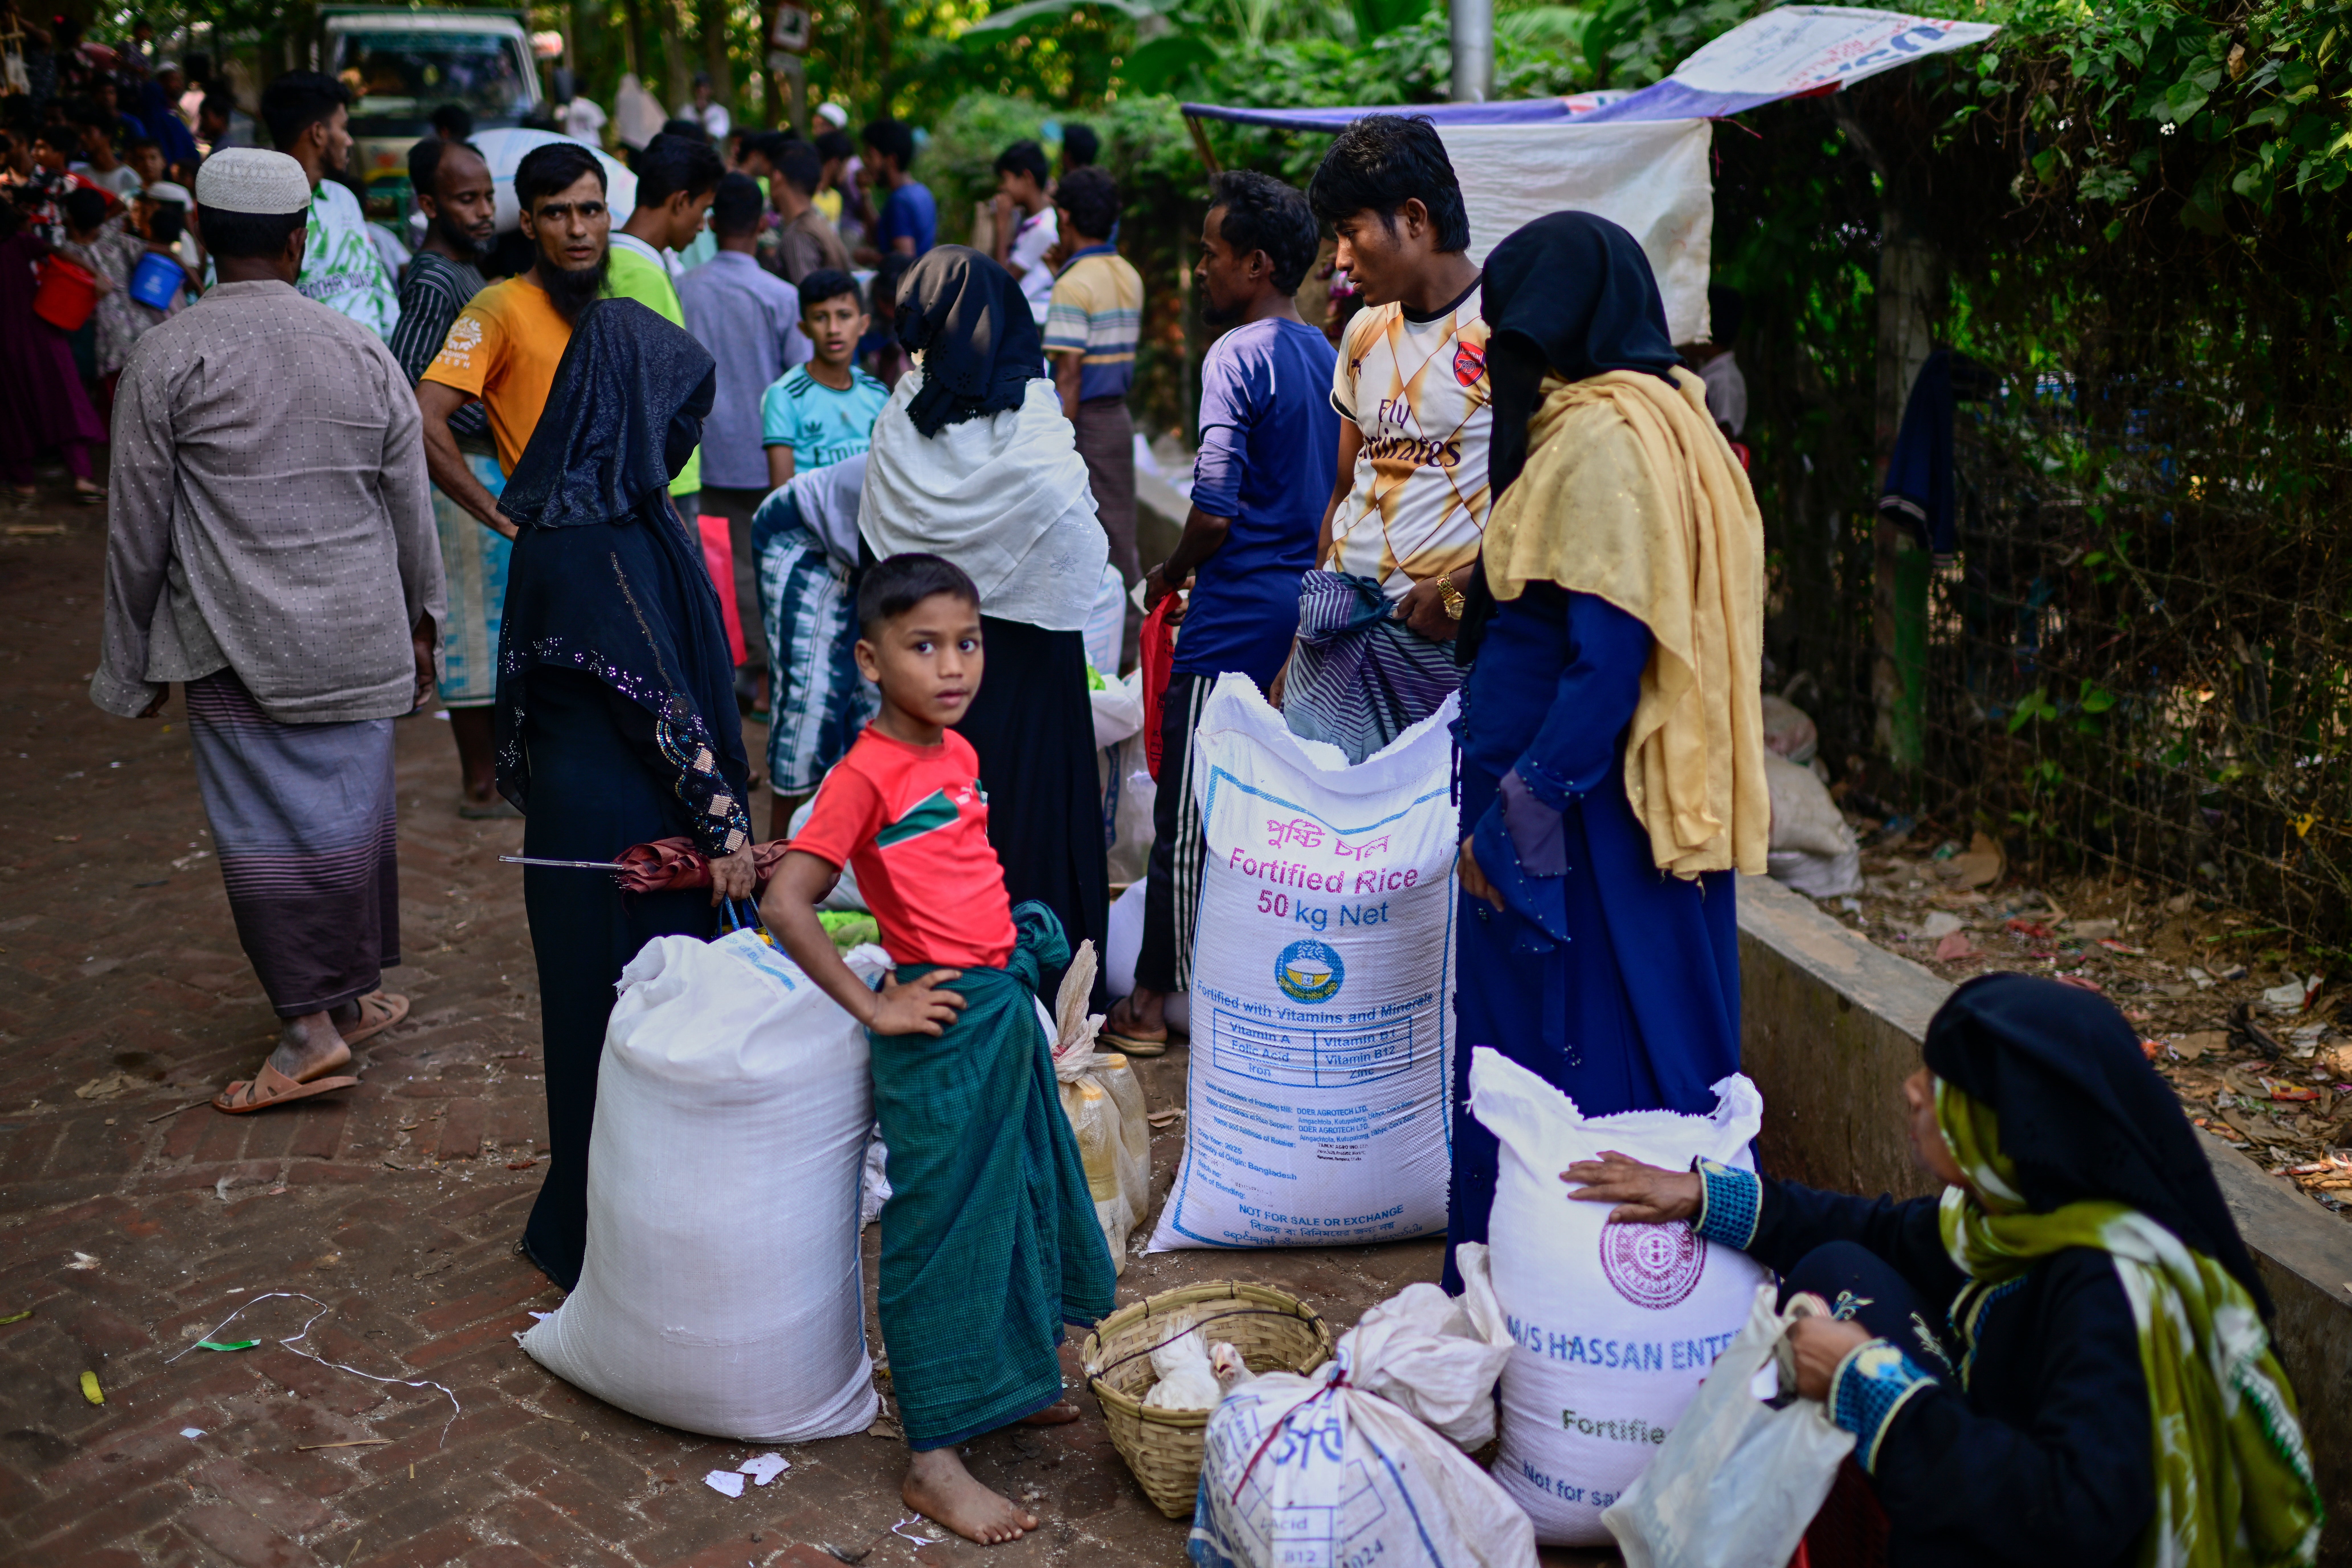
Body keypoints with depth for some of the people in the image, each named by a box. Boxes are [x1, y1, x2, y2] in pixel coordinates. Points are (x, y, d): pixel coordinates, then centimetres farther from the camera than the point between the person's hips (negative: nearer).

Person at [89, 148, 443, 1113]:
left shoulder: (167, 358, -6)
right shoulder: (363, 352, 2)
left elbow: (138, 528, -3)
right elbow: (412, 510, 8)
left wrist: (132, 666, 7)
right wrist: (420, 623, 21)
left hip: (235, 638, -3)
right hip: (356, 634, 3)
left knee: (265, 828, 3)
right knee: (352, 810, 12)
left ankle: (311, 1027, 3)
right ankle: (356, 994, 25)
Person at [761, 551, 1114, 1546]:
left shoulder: (959, 753, 6)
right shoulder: (867, 775, -18)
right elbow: (785, 905, -22)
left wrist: (1019, 949, 11)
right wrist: (874, 1008, -19)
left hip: (1009, 1006, 8)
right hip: (943, 1024, -8)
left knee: (1025, 1197, 20)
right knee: (943, 1224, 0)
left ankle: (1017, 1384, 39)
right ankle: (932, 1461, 11)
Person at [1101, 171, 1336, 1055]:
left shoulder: (1238, 356, -15)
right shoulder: (1324, 354, 10)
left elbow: (1214, 511, -19)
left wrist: (1167, 577, -3)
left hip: (1238, 611, -8)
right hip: (1308, 604, 8)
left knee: (1188, 815, 0)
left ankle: (1154, 1001, 8)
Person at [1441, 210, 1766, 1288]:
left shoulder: (1602, 441, -18)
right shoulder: (1664, 420, 11)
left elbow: (1605, 661, -23)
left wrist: (1513, 822, -19)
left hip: (1583, 822, -10)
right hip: (1640, 806, 10)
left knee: (1563, 1055, 1)